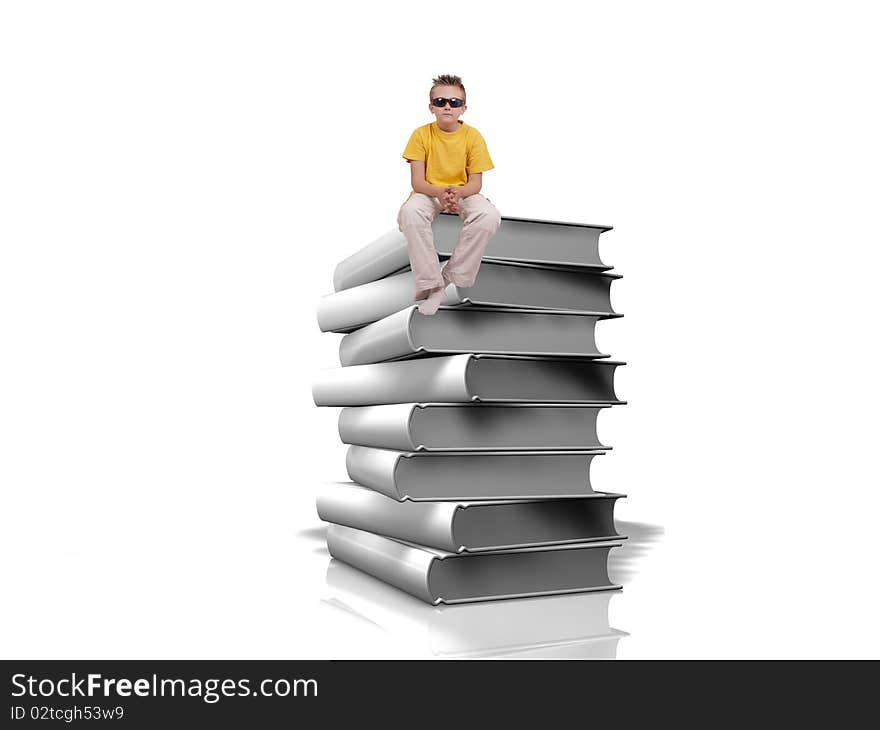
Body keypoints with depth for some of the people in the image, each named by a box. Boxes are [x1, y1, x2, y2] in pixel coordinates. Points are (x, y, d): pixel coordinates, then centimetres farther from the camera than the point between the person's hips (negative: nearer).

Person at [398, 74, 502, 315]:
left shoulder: (473, 136, -8)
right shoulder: (421, 134, -8)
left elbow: (475, 184, -9)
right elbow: (417, 182, -11)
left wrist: (457, 193, -32)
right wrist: (440, 192, -33)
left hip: (463, 193, 1)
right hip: (429, 193, 0)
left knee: (489, 216, -32)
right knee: (409, 212, -36)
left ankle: (452, 278, -18)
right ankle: (431, 285, -28)